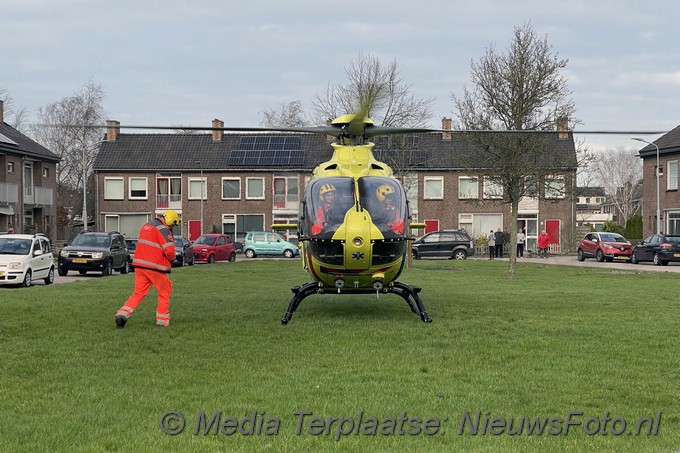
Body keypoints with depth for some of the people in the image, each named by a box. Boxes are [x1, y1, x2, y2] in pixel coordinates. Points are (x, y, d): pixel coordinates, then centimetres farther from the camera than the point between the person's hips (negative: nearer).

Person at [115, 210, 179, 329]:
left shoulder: (146, 226, 16)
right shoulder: (163, 229, -11)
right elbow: (169, 251, -18)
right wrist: (172, 259, 3)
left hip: (140, 265, 7)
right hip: (155, 267, -7)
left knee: (138, 293, 10)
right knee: (164, 293, 10)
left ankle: (122, 315, -6)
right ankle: (162, 321, 11)